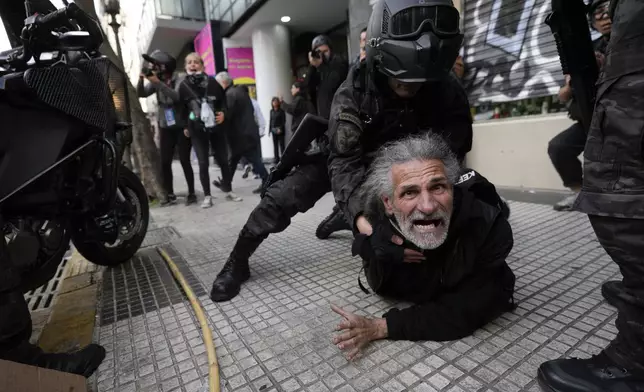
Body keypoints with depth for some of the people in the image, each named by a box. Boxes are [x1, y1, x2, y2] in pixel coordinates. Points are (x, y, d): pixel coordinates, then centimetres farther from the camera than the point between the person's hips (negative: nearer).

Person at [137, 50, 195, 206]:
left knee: (184, 161, -5)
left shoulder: (179, 81, -8)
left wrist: (158, 82, -29)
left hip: (182, 127, -5)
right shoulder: (156, 82, 5)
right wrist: (141, 78, -19)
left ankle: (191, 193, 5)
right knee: (165, 162, 2)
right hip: (165, 128, 5)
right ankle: (170, 194, 11)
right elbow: (141, 94, -4)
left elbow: (177, 96, -26)